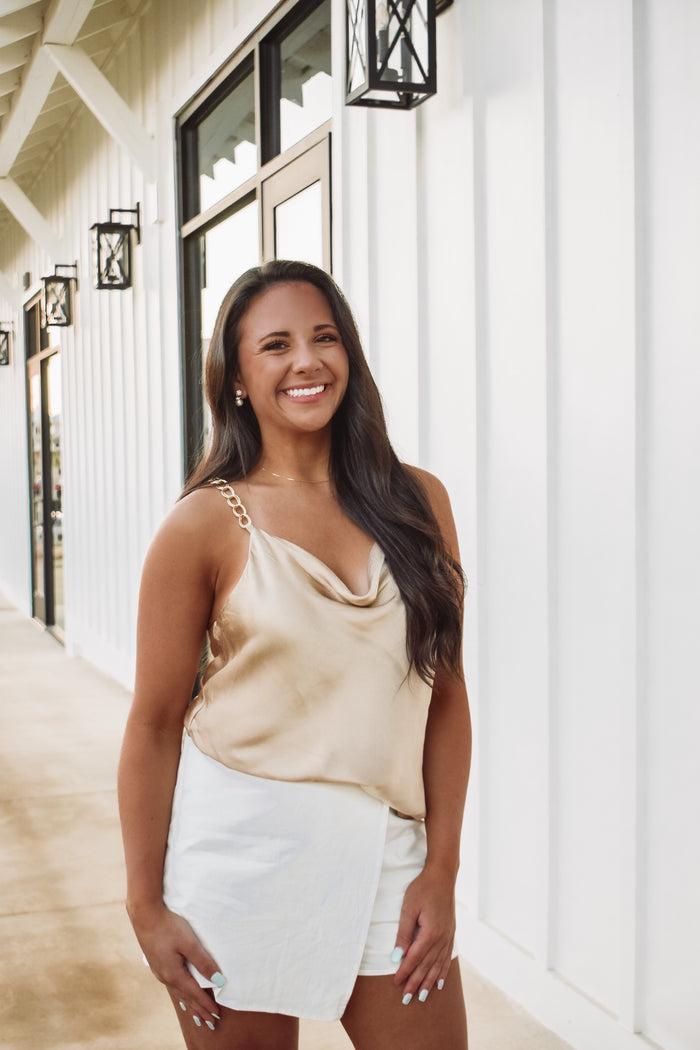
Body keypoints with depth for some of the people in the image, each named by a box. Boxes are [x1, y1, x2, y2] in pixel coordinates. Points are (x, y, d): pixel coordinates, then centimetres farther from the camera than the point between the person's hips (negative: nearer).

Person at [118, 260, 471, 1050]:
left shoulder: (417, 502, 2)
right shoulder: (206, 525, -6)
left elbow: (445, 695, 3)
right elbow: (154, 724, -3)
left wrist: (441, 871, 0)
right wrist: (146, 905, -3)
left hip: (382, 852, 3)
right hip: (239, 849, -2)